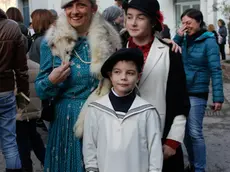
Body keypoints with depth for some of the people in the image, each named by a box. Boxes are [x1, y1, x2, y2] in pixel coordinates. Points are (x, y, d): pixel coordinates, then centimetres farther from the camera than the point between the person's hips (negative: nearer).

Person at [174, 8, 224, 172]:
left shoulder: (208, 41, -9)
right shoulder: (184, 39, 7)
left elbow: (215, 70, -12)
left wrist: (218, 97, -17)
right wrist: (178, 36, -8)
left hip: (197, 93, -5)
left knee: (195, 133, -5)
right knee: (185, 131, 12)